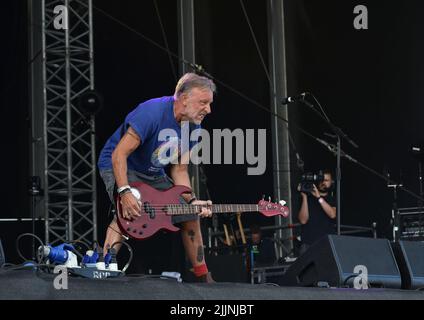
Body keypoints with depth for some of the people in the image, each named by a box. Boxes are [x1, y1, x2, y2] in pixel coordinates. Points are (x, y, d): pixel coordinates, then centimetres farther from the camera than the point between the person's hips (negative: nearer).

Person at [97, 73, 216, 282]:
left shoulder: (192, 127, -6)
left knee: (190, 217, 5)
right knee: (128, 213, -34)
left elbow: (179, 169, 1)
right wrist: (125, 192, -40)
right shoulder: (153, 113, -31)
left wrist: (192, 201, -14)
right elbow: (119, 154, -31)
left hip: (154, 174, 8)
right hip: (118, 167, -8)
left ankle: (202, 277, 16)